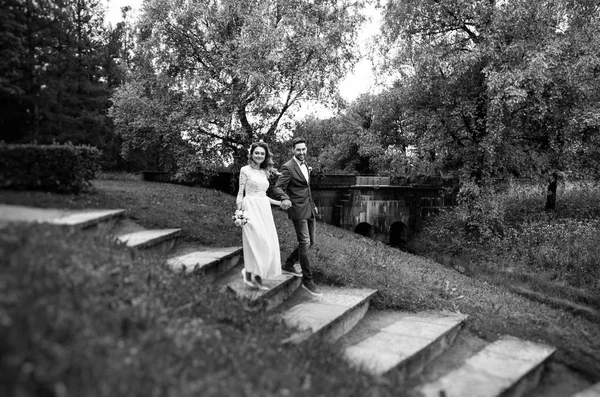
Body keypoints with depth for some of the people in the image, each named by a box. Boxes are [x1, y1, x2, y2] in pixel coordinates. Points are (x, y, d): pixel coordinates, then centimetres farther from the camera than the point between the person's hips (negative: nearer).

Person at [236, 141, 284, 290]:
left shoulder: (264, 172, 17)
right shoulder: (245, 170, -1)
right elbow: (240, 193, -4)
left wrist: (279, 203, 16)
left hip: (264, 209, 7)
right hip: (251, 208, -7)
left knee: (268, 243, 1)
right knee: (257, 242, -16)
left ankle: (257, 278, 8)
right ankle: (248, 273, -1)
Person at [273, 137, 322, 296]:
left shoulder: (305, 165, 13)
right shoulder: (288, 167, -13)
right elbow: (277, 188, -21)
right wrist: (285, 199, -41)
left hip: (309, 210, 9)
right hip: (298, 210, -9)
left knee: (310, 242, 13)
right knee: (304, 243, -9)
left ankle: (288, 265, 29)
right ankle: (307, 280, 0)